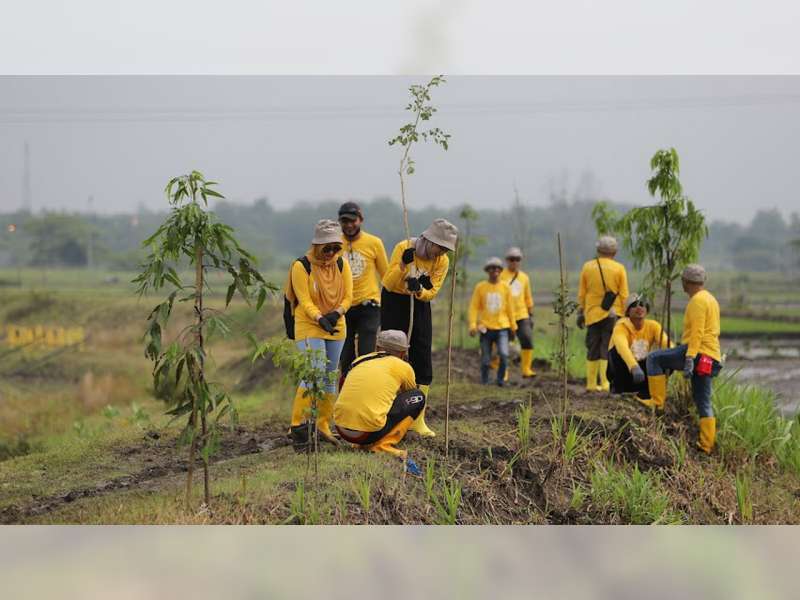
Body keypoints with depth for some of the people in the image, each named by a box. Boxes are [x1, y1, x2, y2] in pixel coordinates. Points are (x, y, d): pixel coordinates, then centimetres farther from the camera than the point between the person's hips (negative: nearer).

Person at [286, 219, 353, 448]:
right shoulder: (302, 266, -10)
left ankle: (323, 424, 21)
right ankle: (297, 424, -13)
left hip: (336, 327, 6)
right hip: (309, 327, -6)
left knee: (330, 377, 11)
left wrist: (336, 313, -18)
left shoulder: (341, 265, 5)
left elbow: (348, 296, 1)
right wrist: (319, 318, -30)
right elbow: (305, 301, -16)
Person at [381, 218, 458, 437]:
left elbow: (432, 293, -10)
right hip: (394, 301, -4)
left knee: (422, 359, -1)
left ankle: (418, 419, 4)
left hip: (421, 302, 4)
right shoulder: (403, 248, -19)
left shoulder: (442, 261, -9)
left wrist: (419, 290, -32)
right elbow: (388, 284, -19)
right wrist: (403, 264, -34)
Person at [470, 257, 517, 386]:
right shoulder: (480, 287, 0)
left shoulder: (505, 287, 4)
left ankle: (501, 378, 2)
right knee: (485, 360, 4)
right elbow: (474, 307, -2)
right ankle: (484, 382, 22)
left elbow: (510, 308, 11)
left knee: (504, 354, -18)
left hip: (502, 327, 0)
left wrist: (513, 326, 14)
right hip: (486, 328, 0)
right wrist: (472, 325, -12)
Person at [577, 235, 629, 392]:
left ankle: (591, 383, 11)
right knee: (608, 349, -1)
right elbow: (624, 295, -3)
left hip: (592, 313, 2)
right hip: (612, 314, -2)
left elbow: (581, 294, 6)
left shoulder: (587, 267, 4)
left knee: (593, 350, 9)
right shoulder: (619, 269, -2)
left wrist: (580, 313, 13)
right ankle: (605, 383, -8)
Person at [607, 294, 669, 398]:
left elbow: (666, 343, -23)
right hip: (622, 372, -3)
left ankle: (644, 392, -3)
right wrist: (634, 368, -59)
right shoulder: (621, 326, -20)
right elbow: (622, 346, -41)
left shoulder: (653, 326, -6)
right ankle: (617, 388, -14)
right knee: (617, 351, -32)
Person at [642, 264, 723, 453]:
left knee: (654, 358, -5)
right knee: (703, 402, 10)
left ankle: (657, 402, -4)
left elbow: (697, 332, -19)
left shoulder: (697, 300, -9)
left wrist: (689, 358, -25)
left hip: (698, 353, -10)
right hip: (711, 358, 10)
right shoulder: (710, 299, 22)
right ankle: (707, 445, 9)